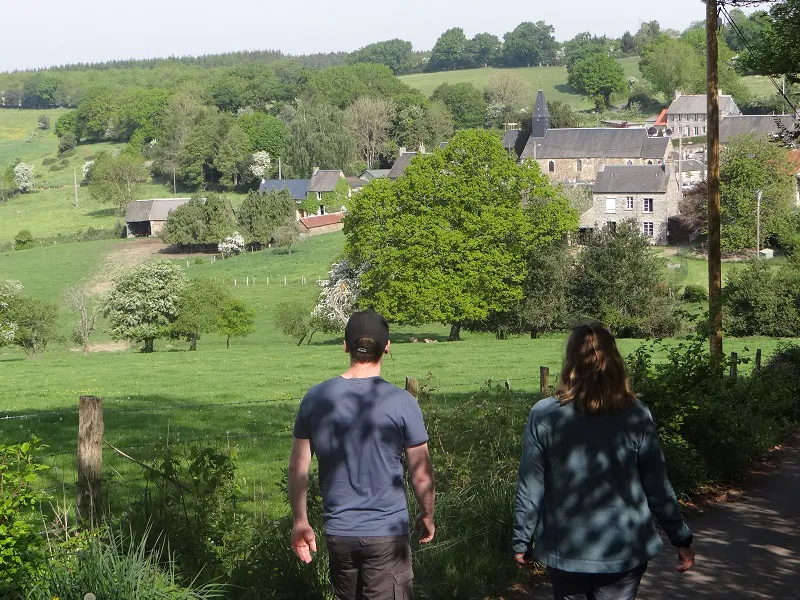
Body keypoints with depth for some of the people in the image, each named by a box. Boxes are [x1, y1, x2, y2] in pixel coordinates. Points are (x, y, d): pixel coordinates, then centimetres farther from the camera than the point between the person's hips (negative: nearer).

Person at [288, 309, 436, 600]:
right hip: (387, 533, -4)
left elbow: (298, 468, 2)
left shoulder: (315, 399, -2)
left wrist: (300, 521, 12)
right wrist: (427, 516, 11)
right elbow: (421, 474, -6)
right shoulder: (402, 402, -12)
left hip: (338, 532, 4)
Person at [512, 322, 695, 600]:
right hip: (623, 550, 0)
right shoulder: (636, 416, -9)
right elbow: (658, 489, -4)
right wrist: (682, 540, 9)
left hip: (565, 550, 0)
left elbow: (529, 490, -6)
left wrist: (522, 541, 7)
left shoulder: (543, 415, -10)